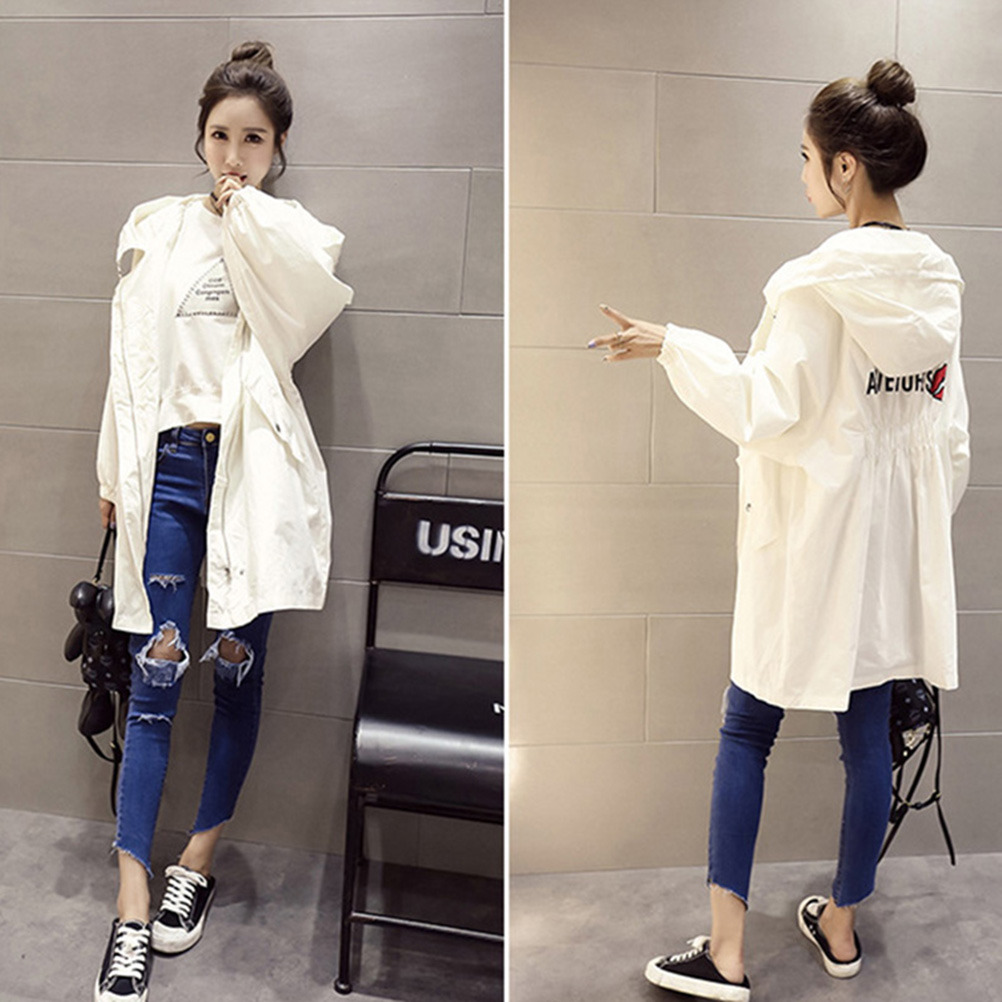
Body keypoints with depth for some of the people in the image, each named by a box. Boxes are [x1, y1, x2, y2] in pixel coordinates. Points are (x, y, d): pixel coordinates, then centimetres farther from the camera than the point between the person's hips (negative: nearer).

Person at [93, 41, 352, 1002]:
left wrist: (246, 210, -7)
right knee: (155, 672, -2)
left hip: (253, 466, -1)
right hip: (169, 464, 1)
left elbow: (323, 292, -17)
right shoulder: (154, 227, 12)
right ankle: (133, 905, 5)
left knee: (239, 666, 6)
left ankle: (199, 861, 24)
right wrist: (114, 470, 13)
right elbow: (129, 354, 14)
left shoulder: (288, 233, 7)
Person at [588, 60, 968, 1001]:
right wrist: (921, 525, 20)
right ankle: (841, 924, 30)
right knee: (867, 733, 13)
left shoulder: (816, 282, -17)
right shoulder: (937, 280, 5)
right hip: (894, 538, 7)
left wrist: (672, 345, -10)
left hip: (808, 540, -6)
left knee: (746, 732, 6)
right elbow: (950, 434, 10)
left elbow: (767, 410, -18)